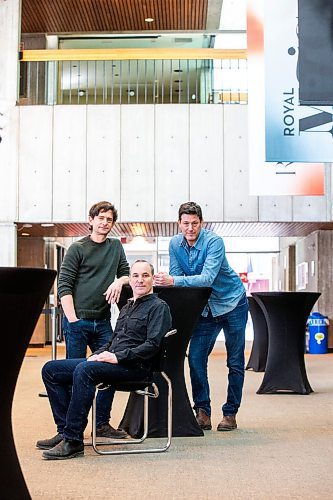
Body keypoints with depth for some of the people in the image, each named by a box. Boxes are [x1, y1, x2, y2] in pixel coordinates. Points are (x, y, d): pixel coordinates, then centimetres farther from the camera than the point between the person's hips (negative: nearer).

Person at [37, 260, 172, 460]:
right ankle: (65, 431, -6)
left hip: (135, 367, -9)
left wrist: (118, 357, -19)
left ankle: (73, 441, -32)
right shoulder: (127, 307, 27)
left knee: (84, 370, -35)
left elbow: (152, 345, -13)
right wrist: (99, 354, 6)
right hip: (113, 362, 9)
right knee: (51, 369, -3)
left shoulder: (158, 307, 0)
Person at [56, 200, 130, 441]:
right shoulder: (78, 248, -1)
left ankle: (103, 424, 14)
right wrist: (73, 319, -13)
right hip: (78, 320, -5)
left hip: (103, 322, 5)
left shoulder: (116, 246, 15)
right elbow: (64, 285, -5)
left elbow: (127, 273, 21)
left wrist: (119, 281, -4)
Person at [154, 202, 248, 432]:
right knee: (196, 357, -5)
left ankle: (230, 414, 12)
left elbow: (207, 278, -35)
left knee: (235, 362, 1)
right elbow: (176, 277, -1)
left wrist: (174, 281, -46)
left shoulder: (214, 242, -24)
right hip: (205, 307, 5)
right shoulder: (175, 244, -6)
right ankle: (202, 412, 3)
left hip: (232, 303, -4)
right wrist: (166, 282, -24)